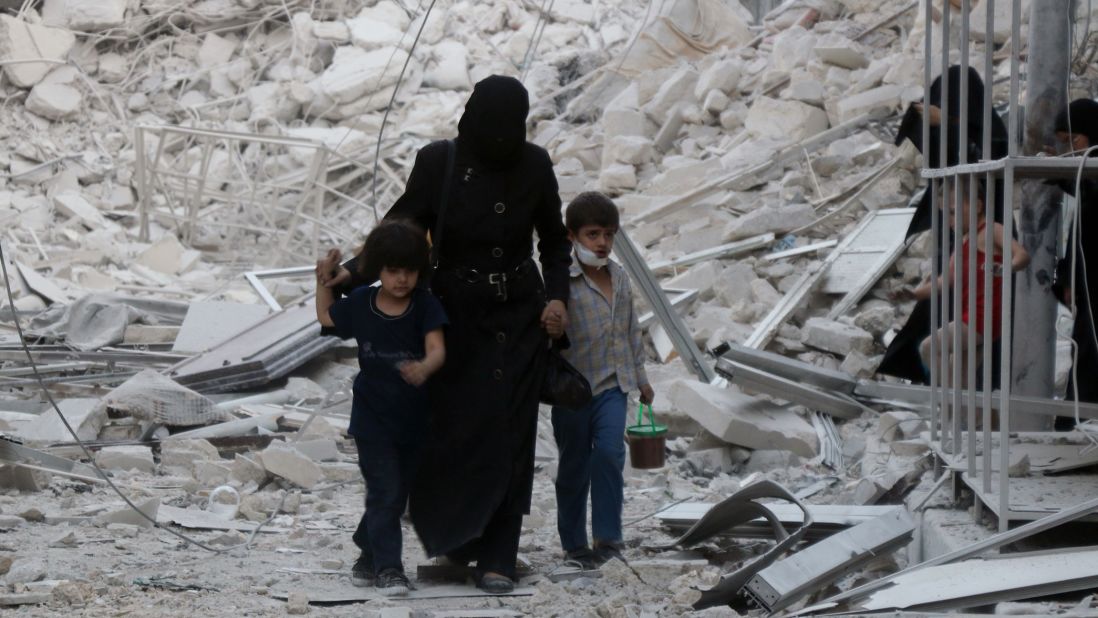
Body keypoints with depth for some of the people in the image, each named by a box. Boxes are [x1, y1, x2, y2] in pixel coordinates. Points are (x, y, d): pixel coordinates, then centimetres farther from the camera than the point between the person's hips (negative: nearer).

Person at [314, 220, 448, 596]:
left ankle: (368, 555, 30)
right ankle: (388, 569, -4)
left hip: (412, 418, 1)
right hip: (372, 418, -1)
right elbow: (326, 317, 16)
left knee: (397, 494, 13)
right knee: (385, 492, -7)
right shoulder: (360, 304, -4)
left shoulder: (425, 306, -10)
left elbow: (437, 349, -23)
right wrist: (324, 279, 4)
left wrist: (424, 368, -44)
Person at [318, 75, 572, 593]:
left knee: (506, 436, -2)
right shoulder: (438, 162, -8)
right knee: (451, 432, -1)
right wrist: (356, 273, -21)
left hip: (519, 318, 1)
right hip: (456, 317, -1)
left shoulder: (534, 165, -4)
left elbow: (553, 240, 8)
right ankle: (449, 538, 22)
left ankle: (496, 557, 1)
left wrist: (557, 296, -5)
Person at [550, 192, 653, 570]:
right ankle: (574, 543, 19)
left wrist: (641, 378, 24)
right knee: (574, 465, 7)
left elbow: (631, 331, 19)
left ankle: (607, 539, -8)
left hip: (611, 385, 4)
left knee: (609, 452, -14)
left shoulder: (620, 278, 9)